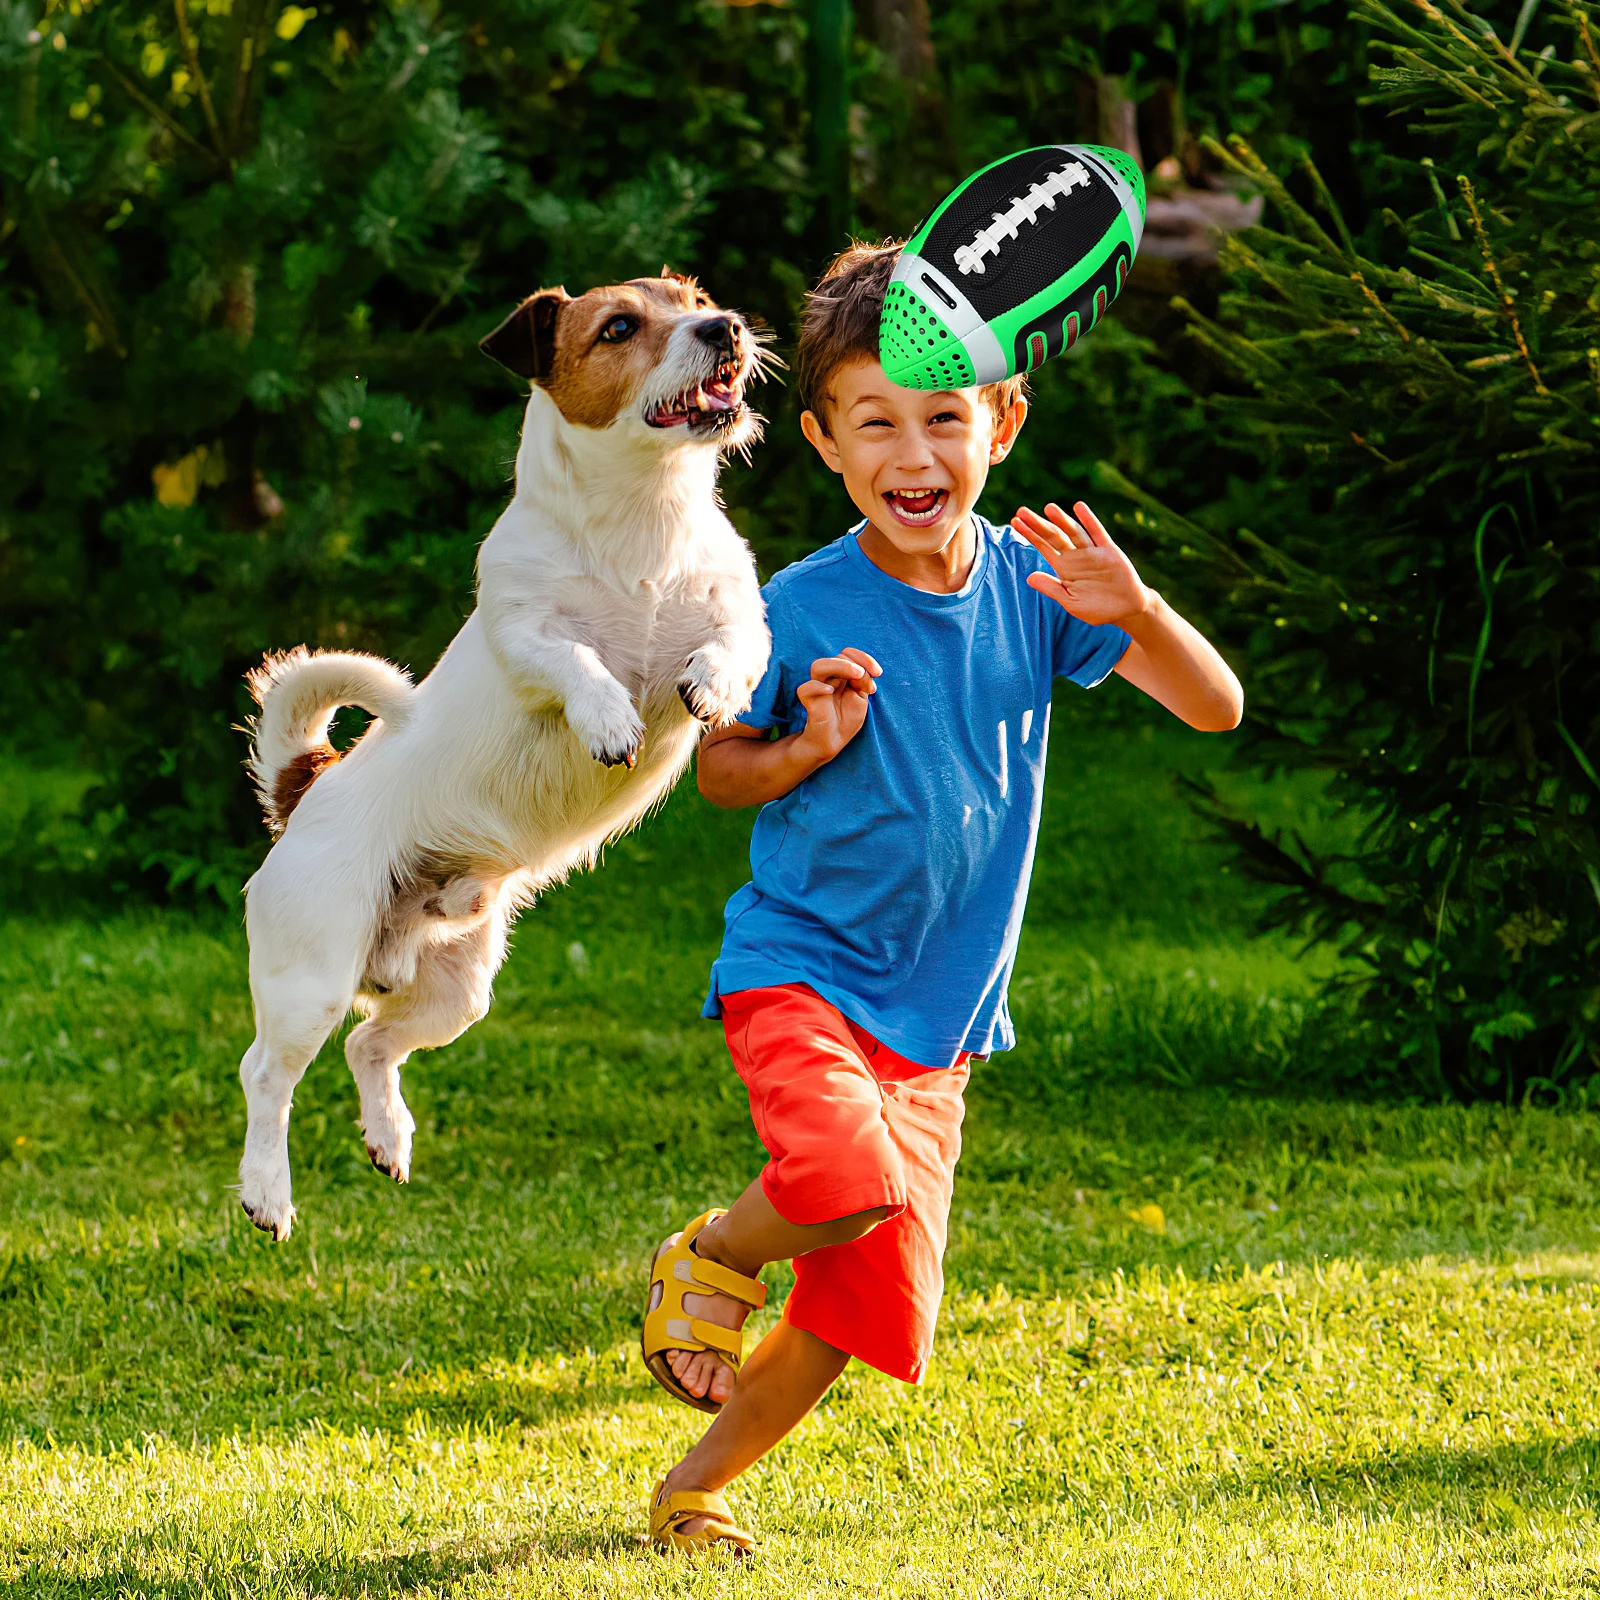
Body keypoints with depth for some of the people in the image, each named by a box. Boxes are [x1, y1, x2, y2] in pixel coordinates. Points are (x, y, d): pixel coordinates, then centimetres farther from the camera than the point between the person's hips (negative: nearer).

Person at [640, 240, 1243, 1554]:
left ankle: (699, 1482, 25)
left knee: (874, 1301, 3)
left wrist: (1133, 608, -25)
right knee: (849, 1178, -32)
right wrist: (809, 745, -19)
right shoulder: (804, 609, -12)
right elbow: (718, 768, 3)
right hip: (801, 965, -4)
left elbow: (1216, 708, -5)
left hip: (936, 1009, 4)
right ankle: (710, 1256, 1)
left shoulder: (1029, 583, -4)